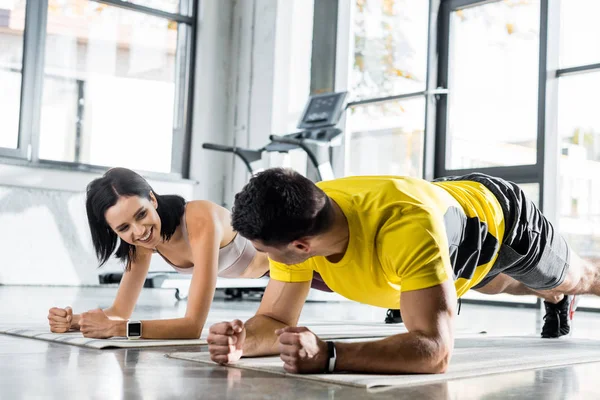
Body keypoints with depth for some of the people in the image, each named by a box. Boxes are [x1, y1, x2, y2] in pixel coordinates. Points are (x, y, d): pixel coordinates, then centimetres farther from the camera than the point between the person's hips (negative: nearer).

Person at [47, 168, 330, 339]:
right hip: (263, 264, 6)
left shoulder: (200, 222, -47)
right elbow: (120, 312, -19)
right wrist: (74, 320, -37)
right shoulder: (142, 240, -24)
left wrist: (117, 328, -58)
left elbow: (194, 326, -50)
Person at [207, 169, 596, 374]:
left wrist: (327, 355, -67)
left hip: (501, 216, -5)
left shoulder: (409, 226, -54)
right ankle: (557, 300, 73)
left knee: (573, 277, 28)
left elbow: (435, 350, -56)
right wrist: (242, 341, -48)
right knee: (495, 285, 38)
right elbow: (274, 320, -25)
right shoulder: (298, 221, -33)